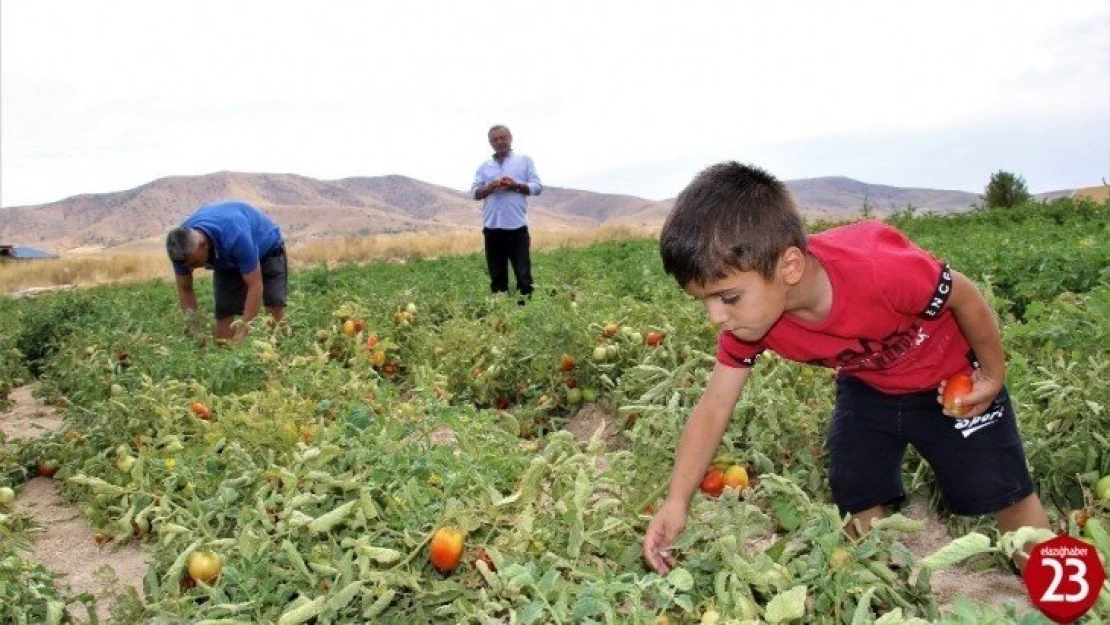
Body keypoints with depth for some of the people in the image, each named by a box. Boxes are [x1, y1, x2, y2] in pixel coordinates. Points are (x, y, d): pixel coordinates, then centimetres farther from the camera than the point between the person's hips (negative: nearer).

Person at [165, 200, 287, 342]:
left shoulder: (235, 236, -43)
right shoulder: (182, 248, -26)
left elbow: (255, 286, -38)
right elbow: (184, 290, -11)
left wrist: (242, 332, -40)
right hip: (228, 262, 5)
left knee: (276, 313, -21)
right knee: (223, 315, -9)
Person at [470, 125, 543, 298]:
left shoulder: (524, 161, 10)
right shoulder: (484, 166, 16)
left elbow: (537, 187, 3)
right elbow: (474, 193, 9)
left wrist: (516, 186, -11)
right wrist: (489, 187, -10)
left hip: (517, 226, -2)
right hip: (492, 227, 3)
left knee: (523, 273, -4)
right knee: (497, 275, 7)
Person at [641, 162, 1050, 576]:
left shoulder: (880, 268, -44)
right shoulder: (746, 320, -27)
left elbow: (965, 297, -23)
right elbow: (713, 408, -20)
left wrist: (993, 375, -8)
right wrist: (676, 501, -27)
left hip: (954, 385, -3)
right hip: (867, 389, 4)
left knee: (1005, 495, 6)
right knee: (858, 502, 1)